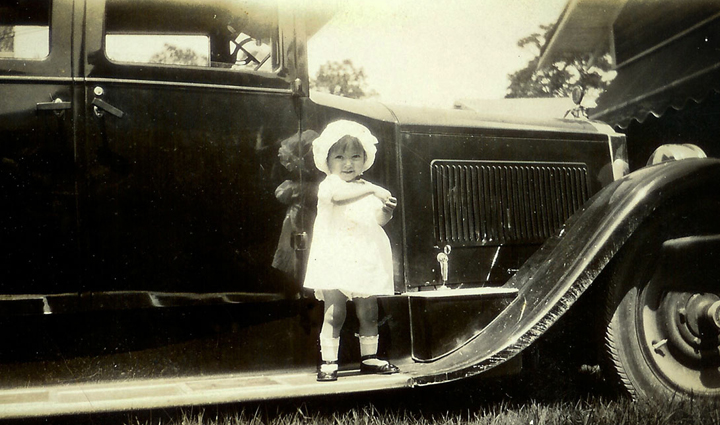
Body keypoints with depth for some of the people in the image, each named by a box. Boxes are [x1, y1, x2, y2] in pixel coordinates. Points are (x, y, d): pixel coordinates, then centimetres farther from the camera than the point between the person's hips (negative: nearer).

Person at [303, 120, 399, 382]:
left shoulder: (367, 189, 15)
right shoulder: (329, 184, -3)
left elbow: (377, 220, 14)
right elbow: (338, 195, -28)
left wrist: (387, 211, -7)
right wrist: (372, 190, -30)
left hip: (365, 259, 5)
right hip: (335, 259, -5)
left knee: (368, 311, 8)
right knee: (334, 311, -7)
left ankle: (369, 358, 23)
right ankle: (328, 362, 5)